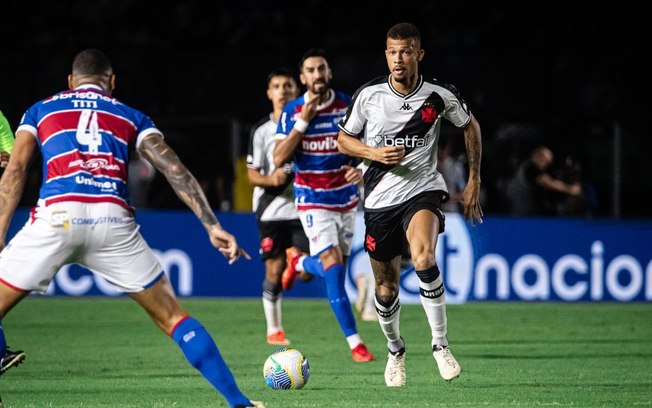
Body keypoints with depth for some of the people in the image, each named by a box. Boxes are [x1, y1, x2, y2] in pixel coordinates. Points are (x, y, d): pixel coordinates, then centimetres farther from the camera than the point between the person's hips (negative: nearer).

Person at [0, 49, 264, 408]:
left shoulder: (40, 111, 25)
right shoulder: (131, 117, 26)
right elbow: (174, 169, 13)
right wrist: (213, 227, 7)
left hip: (56, 215, -1)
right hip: (113, 220, 1)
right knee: (172, 317, 13)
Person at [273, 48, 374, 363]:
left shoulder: (348, 106, -4)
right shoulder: (292, 111, -7)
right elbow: (279, 159, -13)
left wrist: (362, 169, -17)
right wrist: (303, 121, -20)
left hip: (346, 198, 3)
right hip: (312, 200, -3)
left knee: (337, 264, 12)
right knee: (333, 265, -16)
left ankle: (299, 263, 48)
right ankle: (354, 342, -15)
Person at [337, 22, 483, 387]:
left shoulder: (440, 95, -7)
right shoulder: (369, 95, -6)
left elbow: (470, 126, 12)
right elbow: (343, 139, 6)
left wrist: (474, 181, 10)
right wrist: (374, 153, -14)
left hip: (423, 189, -2)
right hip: (380, 197, 2)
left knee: (424, 259, -31)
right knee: (386, 289, 8)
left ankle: (440, 344, -17)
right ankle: (395, 350, 37)